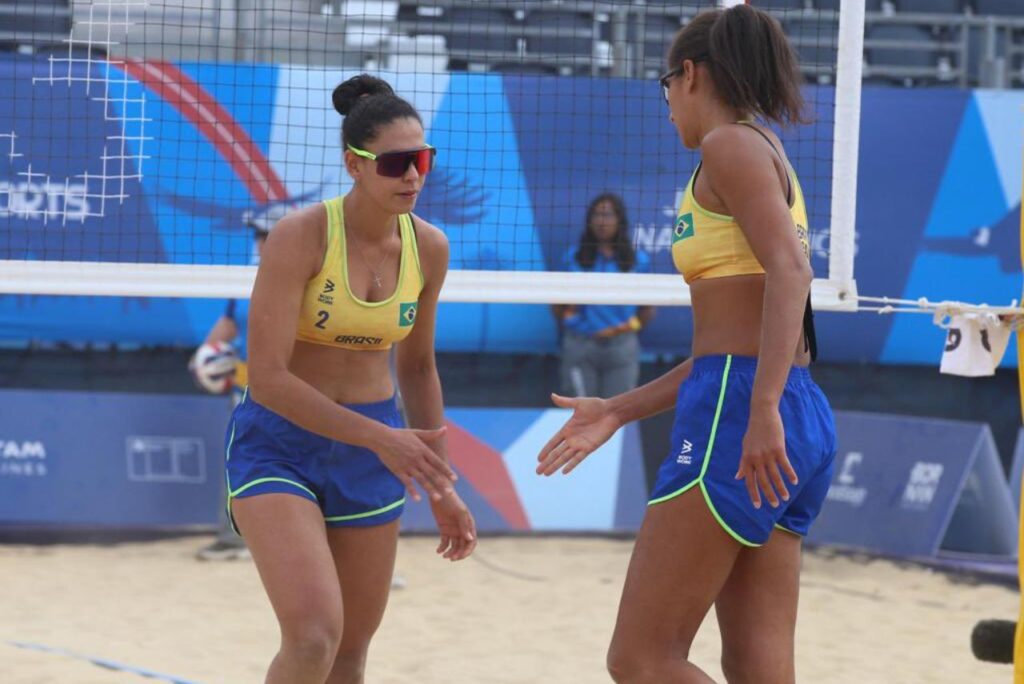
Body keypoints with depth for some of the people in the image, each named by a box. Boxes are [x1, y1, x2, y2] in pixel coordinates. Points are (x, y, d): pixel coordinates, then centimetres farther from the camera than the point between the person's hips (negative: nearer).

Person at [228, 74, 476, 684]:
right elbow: (267, 379, -24)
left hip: (370, 452, 6)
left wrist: (441, 485, 14)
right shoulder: (300, 236, -20)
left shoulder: (429, 248, -3)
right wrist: (381, 438, -28)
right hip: (278, 446, -5)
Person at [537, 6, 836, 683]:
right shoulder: (767, 157, 24)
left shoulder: (730, 144, -4)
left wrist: (762, 413, -28)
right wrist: (618, 412, 28)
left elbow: (790, 269, -19)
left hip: (740, 418, -9)